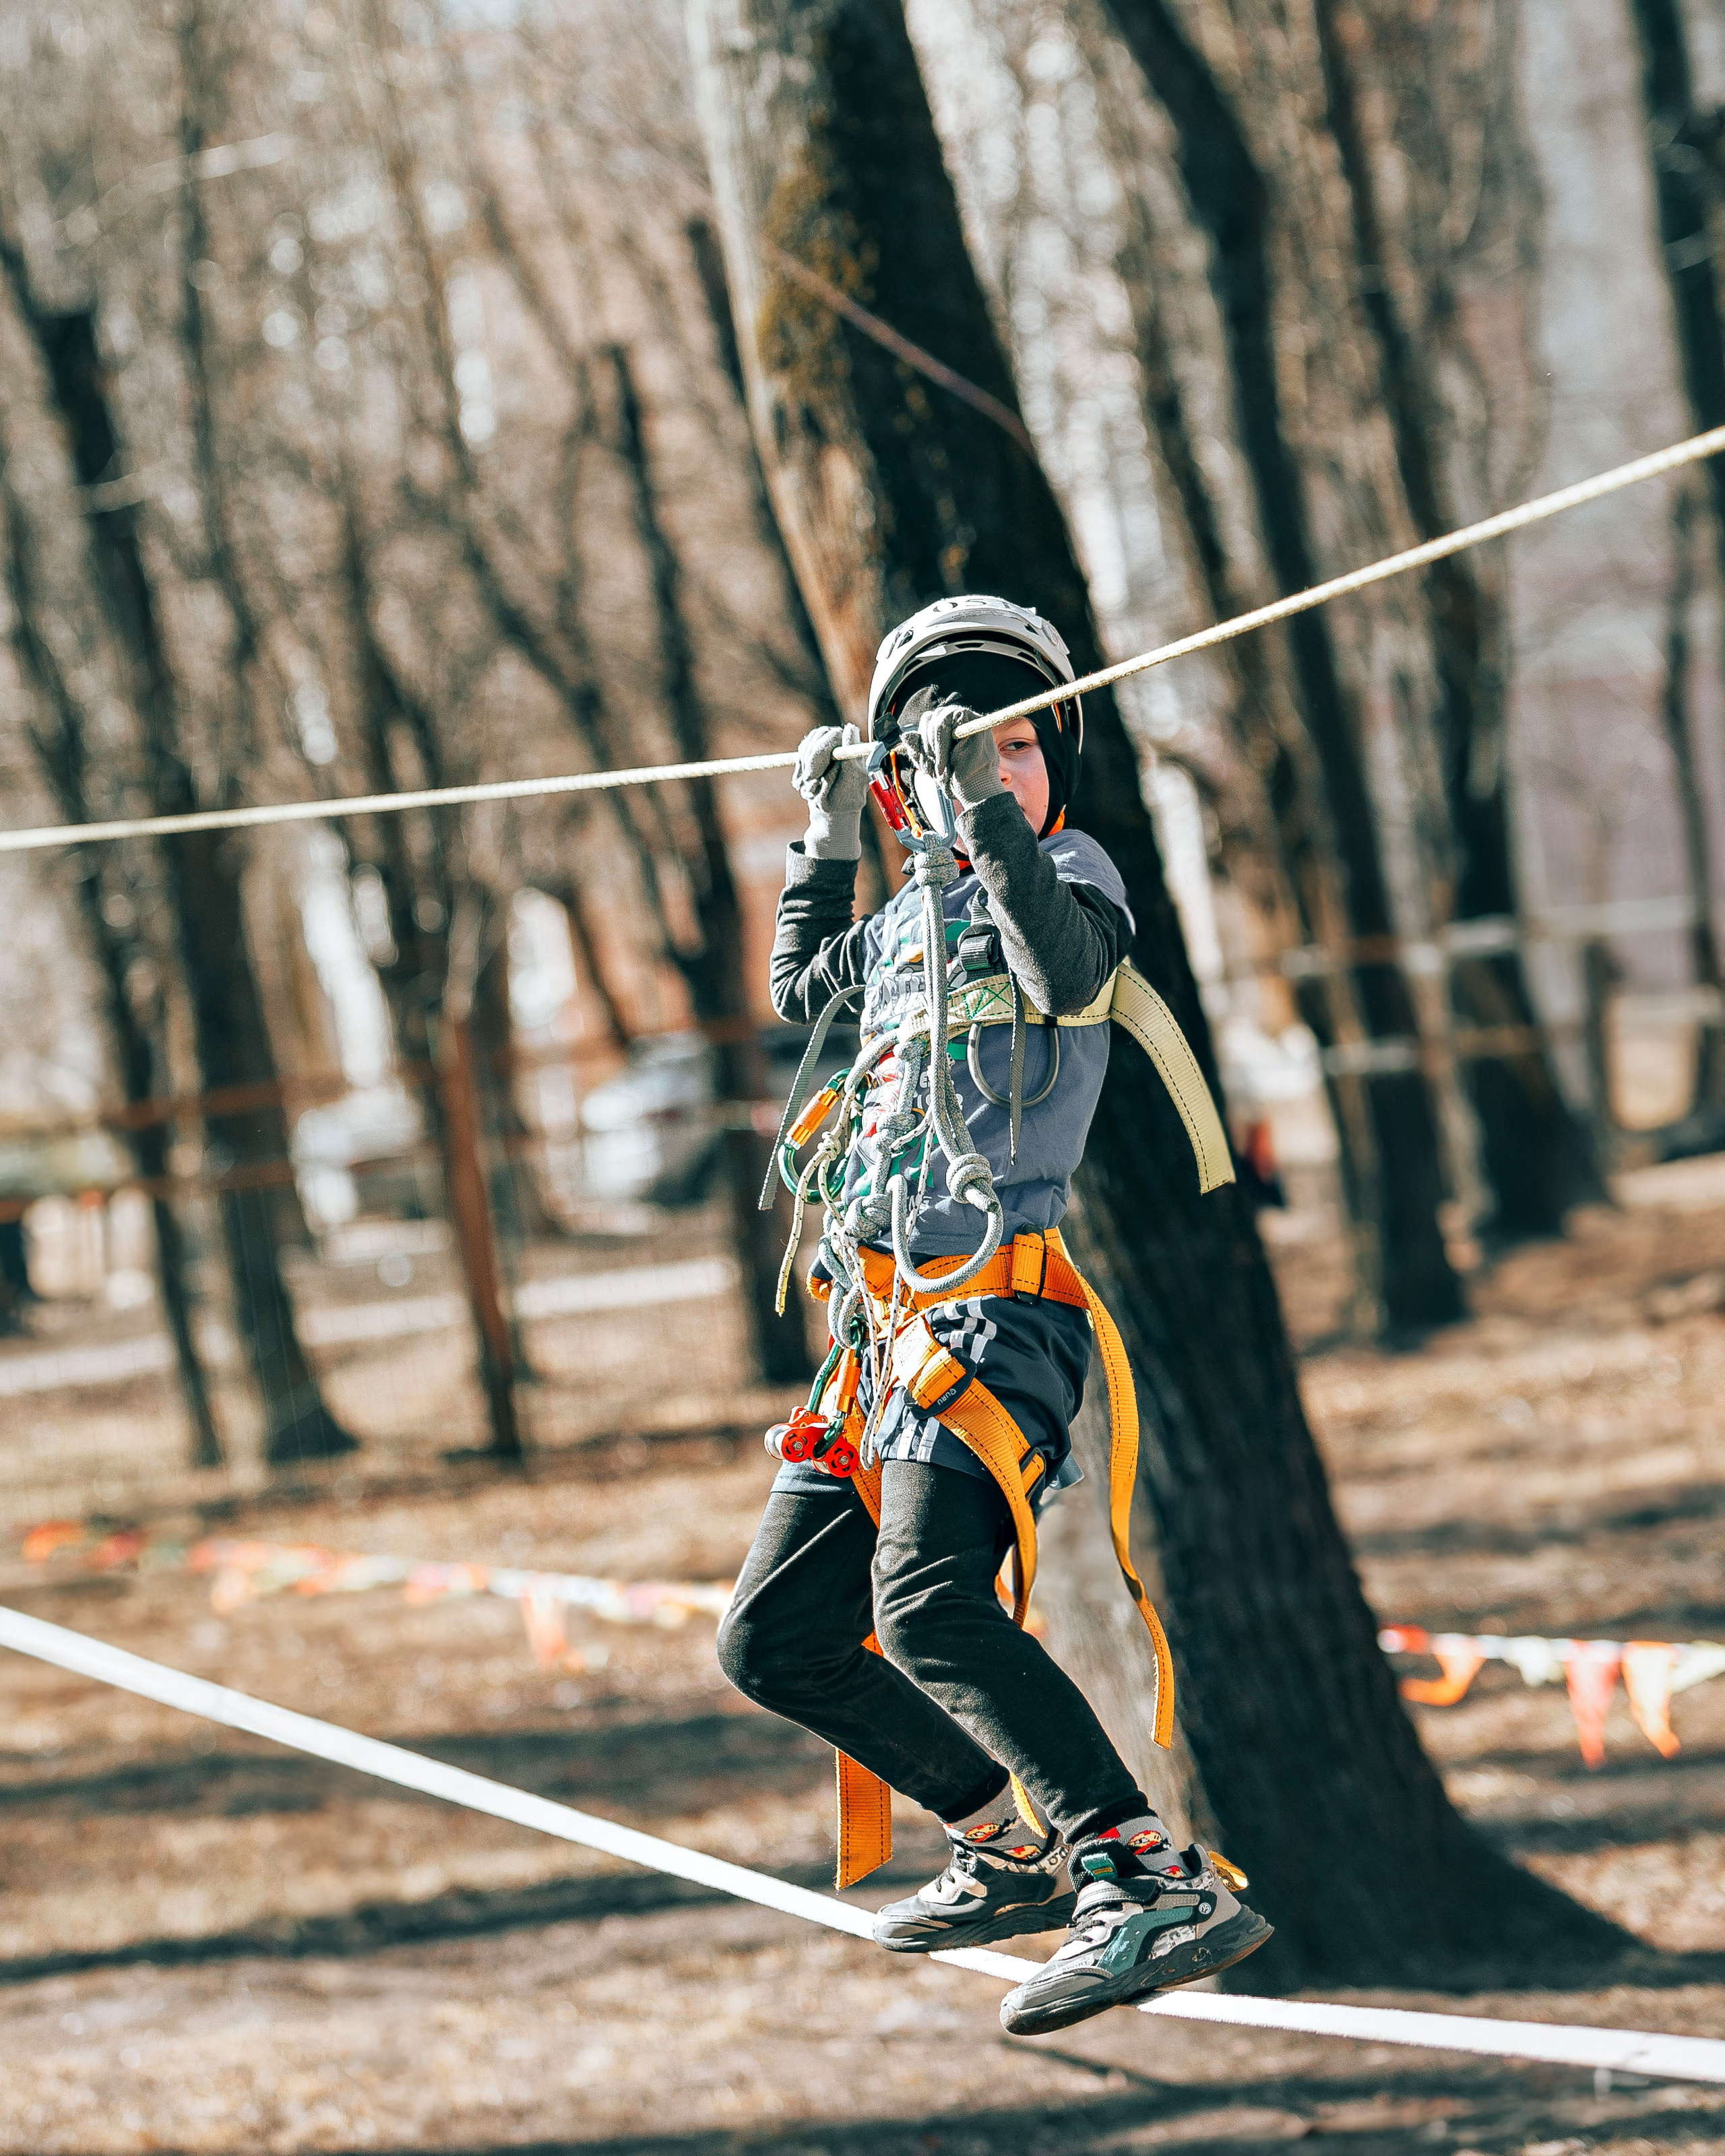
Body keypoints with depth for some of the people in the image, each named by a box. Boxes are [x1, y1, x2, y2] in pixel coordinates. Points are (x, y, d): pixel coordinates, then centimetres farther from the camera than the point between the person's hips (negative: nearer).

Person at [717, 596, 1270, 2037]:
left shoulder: (1070, 875, 2)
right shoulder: (912, 919, 23)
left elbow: (1069, 967, -22)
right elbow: (802, 988, 42)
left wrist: (992, 804, -25)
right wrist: (829, 834, 32)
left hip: (994, 1308, -9)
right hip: (888, 1324, 9)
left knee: (926, 1601, -31)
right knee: (773, 1643, 13)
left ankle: (1155, 1882, -40)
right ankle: (1021, 1842, 23)